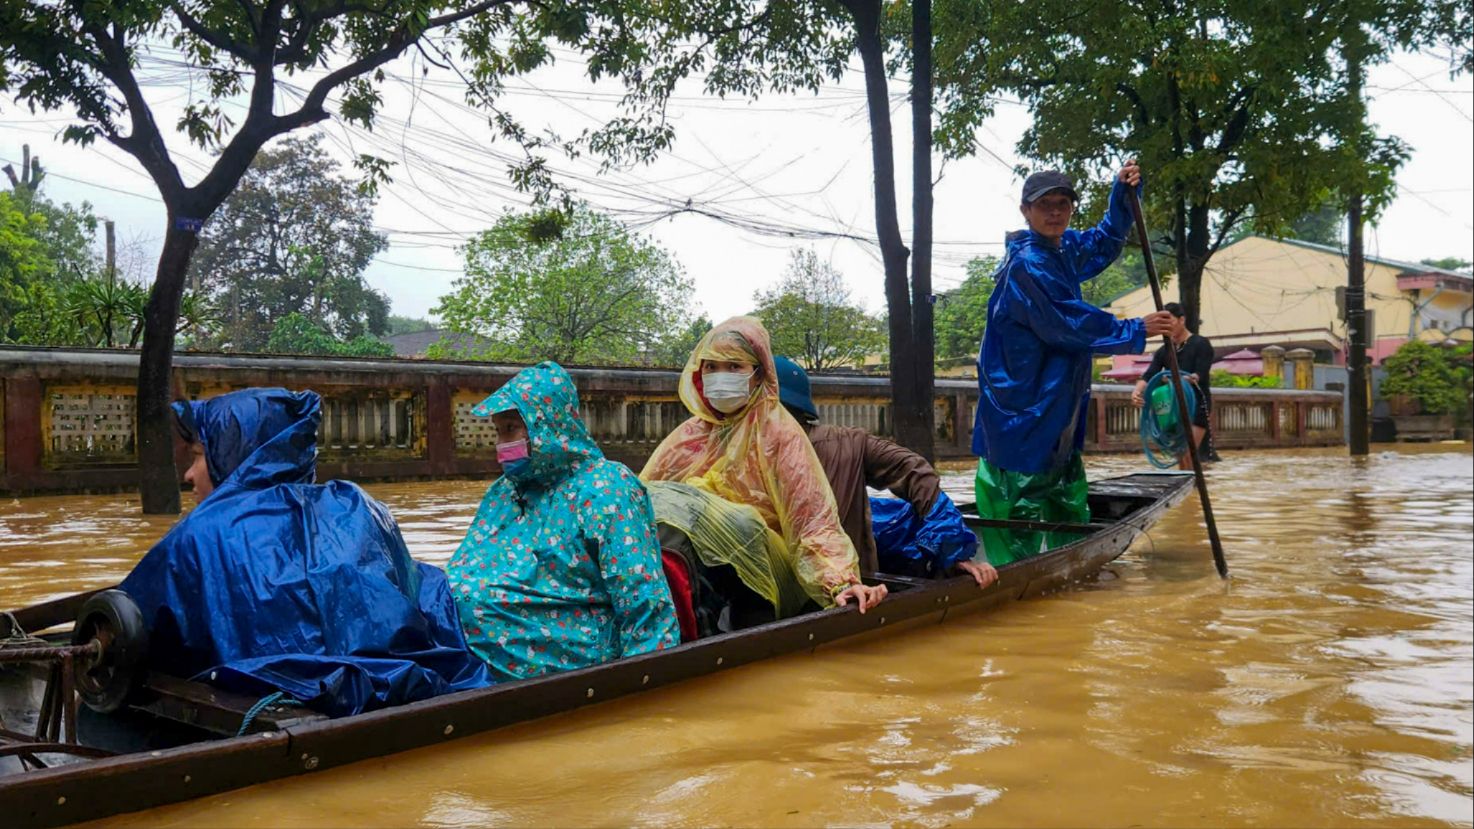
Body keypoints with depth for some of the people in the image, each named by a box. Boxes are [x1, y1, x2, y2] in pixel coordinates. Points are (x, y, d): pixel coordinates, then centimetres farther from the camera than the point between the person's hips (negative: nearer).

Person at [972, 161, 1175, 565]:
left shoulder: (1067, 248, 8)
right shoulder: (1026, 265, -20)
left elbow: (1104, 243, 29)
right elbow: (1069, 326, -22)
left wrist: (1122, 194, 13)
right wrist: (1136, 331, -15)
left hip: (1057, 406, 10)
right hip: (1021, 411, -10)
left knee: (1069, 500, 19)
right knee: (1022, 506, -5)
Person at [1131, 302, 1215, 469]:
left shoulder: (1201, 344, -6)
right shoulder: (1163, 351, 9)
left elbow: (1202, 375, -16)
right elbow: (1149, 375, -5)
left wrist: (1189, 378, -38)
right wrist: (1137, 391, -26)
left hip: (1197, 405, -6)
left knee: (1188, 454, -16)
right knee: (1180, 456, 7)